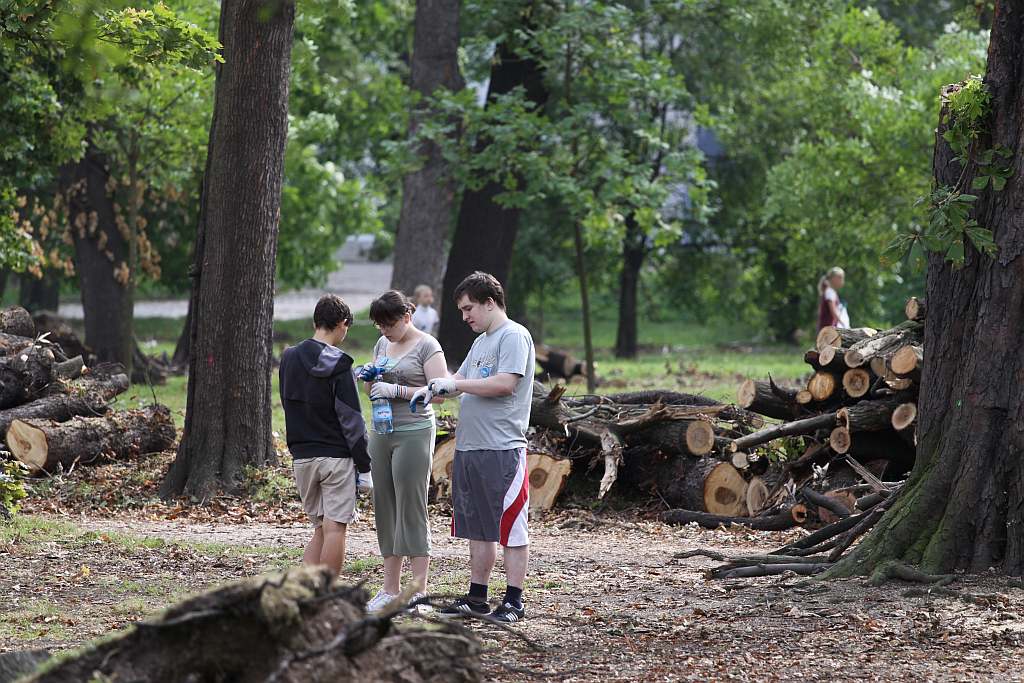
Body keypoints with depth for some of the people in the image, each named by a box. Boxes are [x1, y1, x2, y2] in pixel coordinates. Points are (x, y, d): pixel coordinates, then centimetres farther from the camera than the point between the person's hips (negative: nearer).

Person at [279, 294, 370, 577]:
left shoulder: (289, 358, 7)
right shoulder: (339, 365, -11)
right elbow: (351, 419, -11)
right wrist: (364, 464, -7)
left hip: (302, 456, 5)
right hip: (336, 455, -5)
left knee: (320, 529, 13)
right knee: (335, 527, -2)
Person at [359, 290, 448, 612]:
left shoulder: (427, 346, -7)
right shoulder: (383, 344, 14)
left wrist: (396, 390, -20)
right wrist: (369, 378, 0)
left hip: (414, 433, -7)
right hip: (381, 432, 7)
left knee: (411, 511, -7)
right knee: (386, 509, 7)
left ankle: (419, 592, -5)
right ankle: (390, 588, 13)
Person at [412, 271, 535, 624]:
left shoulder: (514, 336, -9)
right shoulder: (481, 342, 21)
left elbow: (505, 383, -19)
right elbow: (460, 380, 25)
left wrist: (454, 384, -14)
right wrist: (432, 390, 6)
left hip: (502, 449, -10)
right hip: (469, 448, 10)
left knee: (510, 527, -4)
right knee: (478, 527, 14)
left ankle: (514, 600, -2)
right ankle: (477, 596, 20)